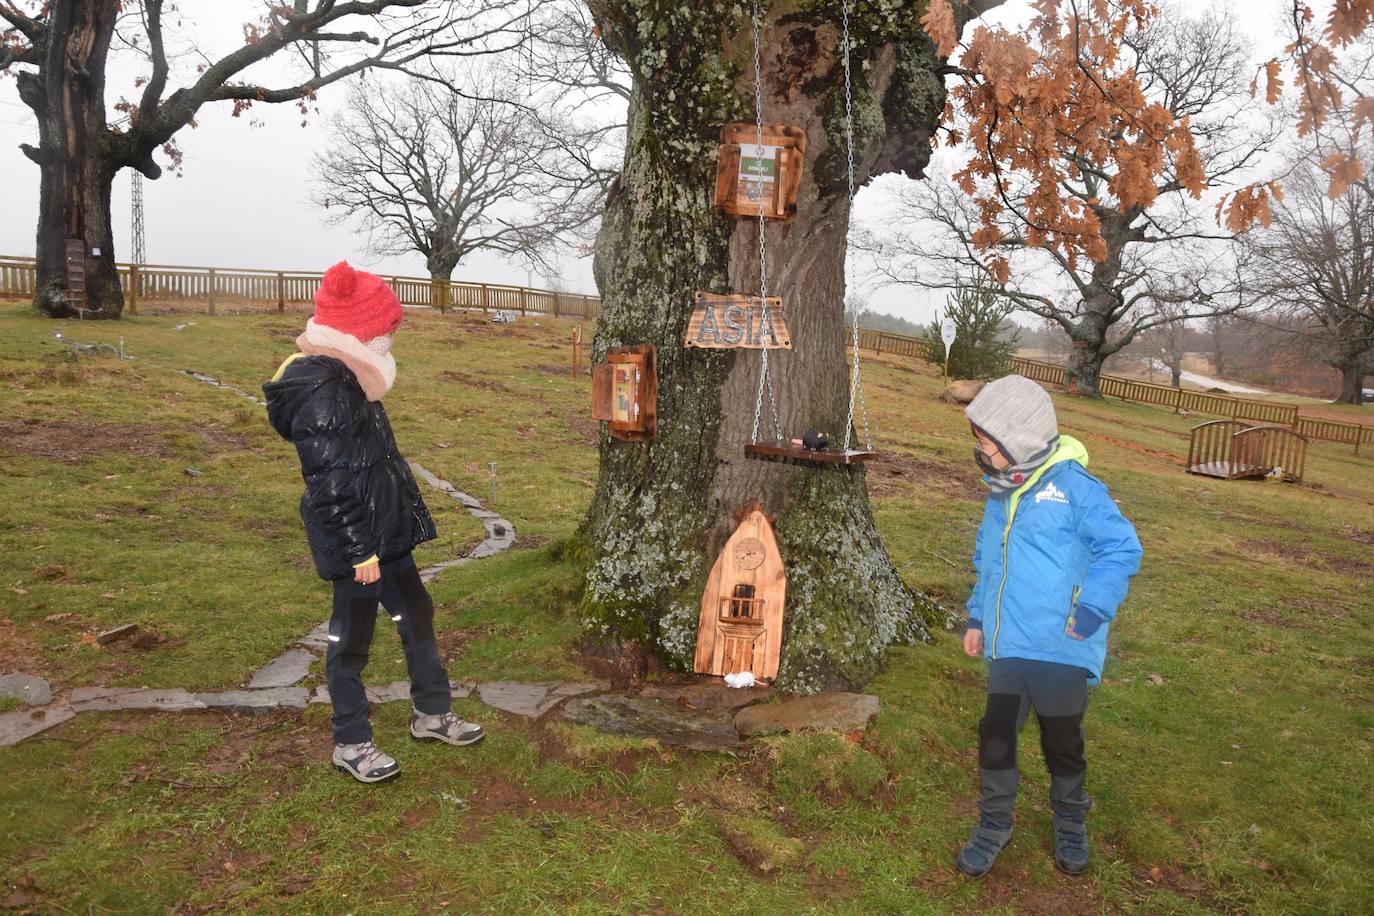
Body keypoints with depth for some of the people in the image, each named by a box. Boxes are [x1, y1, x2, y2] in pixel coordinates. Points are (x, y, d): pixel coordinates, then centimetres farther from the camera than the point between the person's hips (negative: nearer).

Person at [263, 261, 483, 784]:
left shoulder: (347, 382, 9)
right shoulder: (322, 395, -23)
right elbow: (331, 485, -24)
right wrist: (359, 549, -21)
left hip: (386, 533, 10)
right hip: (356, 544, -10)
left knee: (416, 615, 19)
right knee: (352, 640, 6)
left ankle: (432, 713, 36)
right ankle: (351, 744, 25)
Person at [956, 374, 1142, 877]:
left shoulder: (1073, 486, -14)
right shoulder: (1000, 495, 10)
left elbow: (1122, 547, -16)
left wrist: (1091, 611, -21)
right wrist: (977, 618, 18)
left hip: (1060, 651, -5)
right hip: (1006, 647, 5)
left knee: (1062, 742, 12)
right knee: (995, 736, 7)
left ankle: (1070, 824, 37)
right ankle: (994, 824, 26)